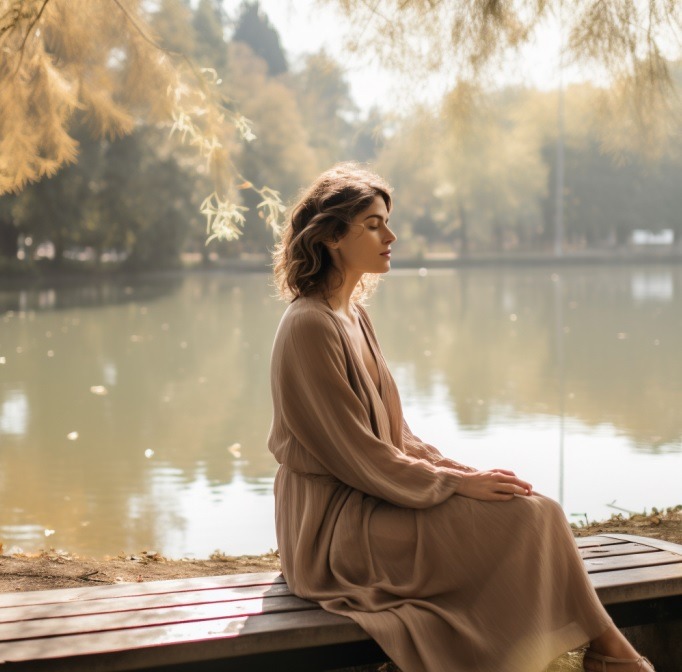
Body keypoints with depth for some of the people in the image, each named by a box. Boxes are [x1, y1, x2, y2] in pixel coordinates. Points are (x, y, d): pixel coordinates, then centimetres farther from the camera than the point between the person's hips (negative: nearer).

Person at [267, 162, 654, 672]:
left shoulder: (352, 315, 12)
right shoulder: (310, 326, -16)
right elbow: (355, 454, -18)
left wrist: (461, 471, 0)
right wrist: (456, 482, -13)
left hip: (369, 499, 8)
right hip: (337, 525, -8)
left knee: (529, 506, -8)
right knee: (529, 516, -14)